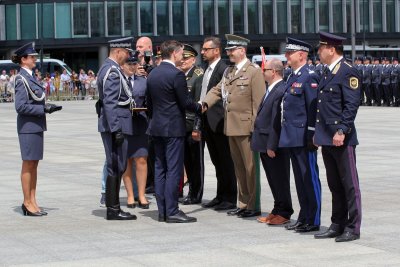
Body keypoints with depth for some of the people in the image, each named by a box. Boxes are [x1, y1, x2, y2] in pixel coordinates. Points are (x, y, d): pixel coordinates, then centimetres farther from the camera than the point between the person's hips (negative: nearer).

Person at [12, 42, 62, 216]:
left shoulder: (30, 77, 13)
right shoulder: (22, 79, -14)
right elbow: (20, 106, -19)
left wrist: (47, 107, 6)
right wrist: (43, 109, -18)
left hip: (36, 126, 9)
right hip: (28, 127, -9)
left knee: (34, 164, 11)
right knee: (28, 165, -2)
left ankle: (32, 201, 16)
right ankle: (27, 203, 4)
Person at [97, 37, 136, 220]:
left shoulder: (109, 68, 16)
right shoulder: (112, 71, -16)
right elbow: (110, 103, -22)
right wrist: (116, 129, -24)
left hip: (114, 125, 10)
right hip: (116, 124, -10)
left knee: (117, 167, 13)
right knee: (116, 167, -6)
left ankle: (113, 207, 19)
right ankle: (113, 209, -1)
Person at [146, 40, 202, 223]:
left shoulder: (152, 74, 10)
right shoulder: (176, 74, -14)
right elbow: (185, 102, -14)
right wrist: (199, 108, 4)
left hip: (156, 127, 8)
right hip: (173, 127, -8)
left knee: (160, 168, 9)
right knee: (174, 170, -5)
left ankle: (162, 211, 12)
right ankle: (172, 211, -5)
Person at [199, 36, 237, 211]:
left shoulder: (224, 69, -13)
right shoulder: (207, 70, 15)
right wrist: (201, 124, 15)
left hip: (219, 122, -9)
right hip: (208, 122, 9)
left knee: (226, 162, -1)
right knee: (217, 162, 15)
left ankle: (230, 199, 5)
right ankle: (220, 196, 22)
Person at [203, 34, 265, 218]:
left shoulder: (254, 71, -8)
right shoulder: (228, 72, 16)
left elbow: (258, 101, -12)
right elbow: (217, 90, 16)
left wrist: (255, 127, -16)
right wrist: (205, 103, -4)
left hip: (246, 127, -8)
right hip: (231, 127, 8)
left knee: (250, 167, -1)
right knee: (239, 167, 13)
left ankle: (253, 206, 5)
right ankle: (243, 204, 21)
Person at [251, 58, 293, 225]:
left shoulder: (281, 91, -19)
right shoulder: (271, 89, 13)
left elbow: (277, 121, -22)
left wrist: (271, 146, -22)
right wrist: (266, 145, 16)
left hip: (275, 145, -10)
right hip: (266, 144, 10)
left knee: (280, 179, 2)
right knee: (273, 180, 15)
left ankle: (283, 213, 12)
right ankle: (277, 211, 24)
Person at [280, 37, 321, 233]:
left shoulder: (309, 77, -12)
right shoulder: (293, 77, 16)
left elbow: (313, 109, -16)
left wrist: (311, 137, -18)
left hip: (304, 137, -9)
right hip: (292, 138, 9)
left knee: (310, 178, -2)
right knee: (300, 179, 13)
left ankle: (313, 221, 3)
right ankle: (304, 218, 21)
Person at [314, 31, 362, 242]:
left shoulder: (348, 72, -11)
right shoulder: (329, 73, 17)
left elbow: (351, 105, -18)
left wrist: (341, 131, -23)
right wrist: (318, 132, 19)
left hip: (342, 138, -9)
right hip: (327, 138, 9)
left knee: (349, 184, -2)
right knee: (334, 185, 14)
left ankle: (353, 228, 2)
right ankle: (337, 225, 21)